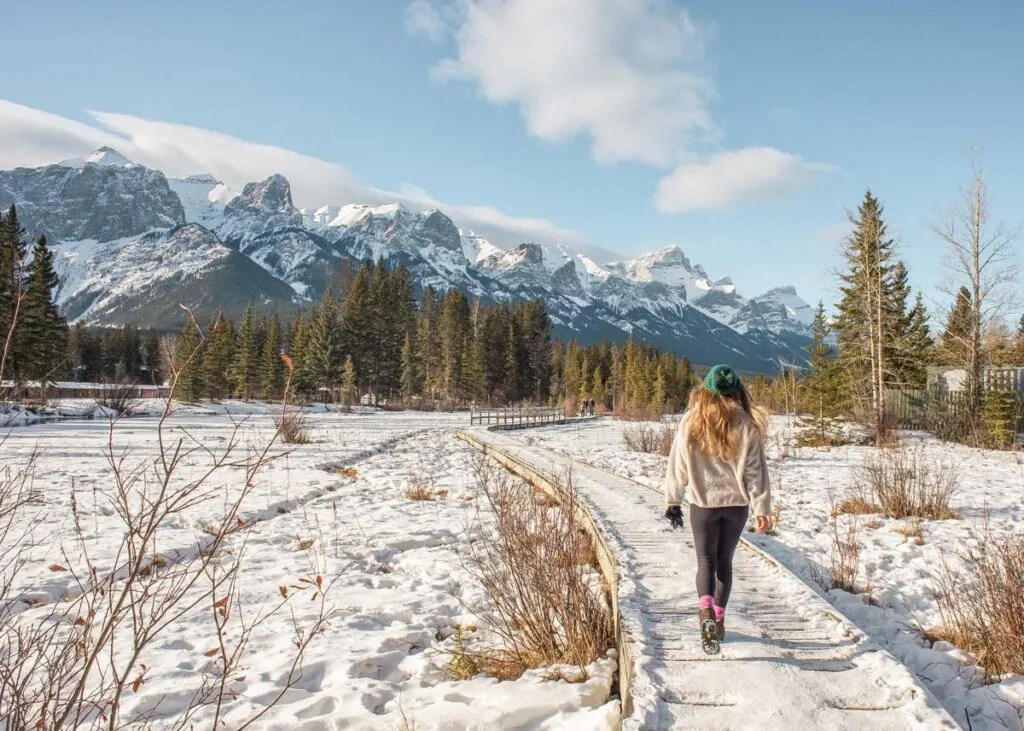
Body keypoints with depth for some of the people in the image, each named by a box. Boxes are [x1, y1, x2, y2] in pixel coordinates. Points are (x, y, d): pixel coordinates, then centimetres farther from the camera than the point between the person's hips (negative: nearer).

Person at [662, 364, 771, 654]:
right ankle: (719, 618, 23)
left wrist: (672, 501, 7)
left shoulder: (690, 423, -6)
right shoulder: (747, 425, -5)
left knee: (705, 562, 7)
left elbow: (677, 465, -2)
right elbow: (756, 470, -3)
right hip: (737, 503, 1)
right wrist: (762, 508, 2)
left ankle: (706, 611, -17)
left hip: (703, 503, -1)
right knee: (724, 562, 17)